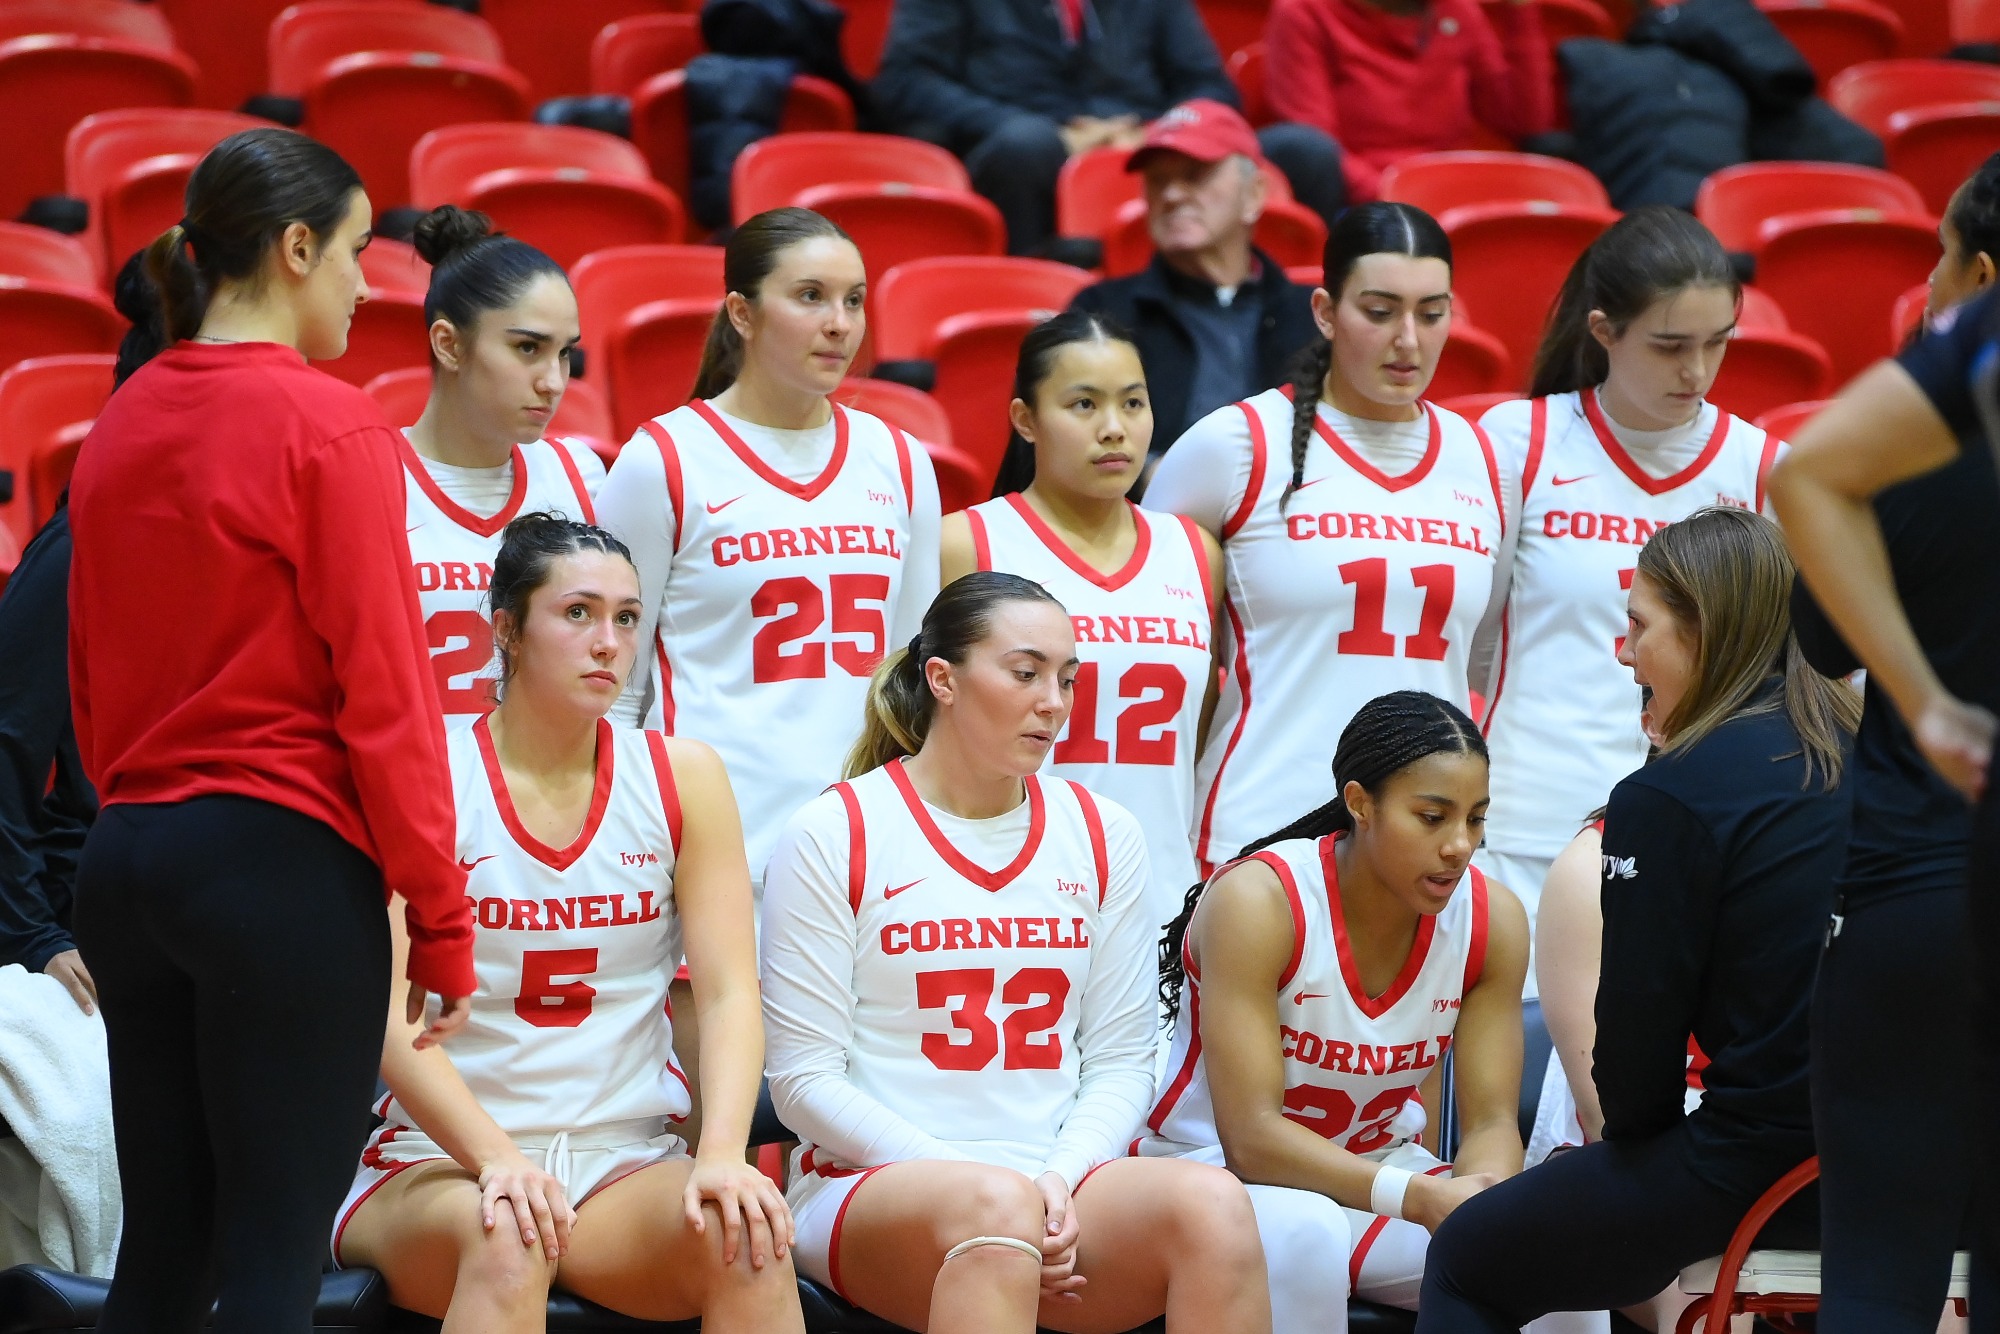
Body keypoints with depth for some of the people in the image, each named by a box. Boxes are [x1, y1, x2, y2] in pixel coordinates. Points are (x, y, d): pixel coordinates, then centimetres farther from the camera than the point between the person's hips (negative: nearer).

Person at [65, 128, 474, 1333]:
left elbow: (92, 685, 14)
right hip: (286, 861, -7)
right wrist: (443, 921, -8)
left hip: (127, 859, 7)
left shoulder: (125, 423, 10)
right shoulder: (328, 428, -11)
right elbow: (384, 692, -13)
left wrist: (140, 824, 19)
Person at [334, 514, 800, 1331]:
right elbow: (390, 1018, -12)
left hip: (627, 1164, 3)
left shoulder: (683, 779, 7)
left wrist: (722, 1155, -19)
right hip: (440, 1162, -3)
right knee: (508, 1241, -37)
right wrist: (497, 1159, -28)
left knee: (747, 1238, -29)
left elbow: (730, 993, -1)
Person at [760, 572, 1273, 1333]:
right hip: (869, 1186, -4)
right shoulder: (834, 836, 0)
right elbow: (805, 1080, -4)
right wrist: (997, 1195, -13)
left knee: (1211, 1203, -29)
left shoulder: (1102, 837, 12)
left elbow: (1120, 1063, 11)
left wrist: (1059, 1182, -11)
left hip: (1058, 1189, 4)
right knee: (994, 1207, -39)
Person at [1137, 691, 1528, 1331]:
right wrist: (1418, 1199, -40)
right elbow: (1251, 1135, -28)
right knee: (1304, 1233, -39)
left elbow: (1492, 1120, -6)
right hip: (1217, 1166, -4)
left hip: (1380, 1167, 4)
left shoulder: (1493, 923, -6)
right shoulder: (1257, 901, -22)